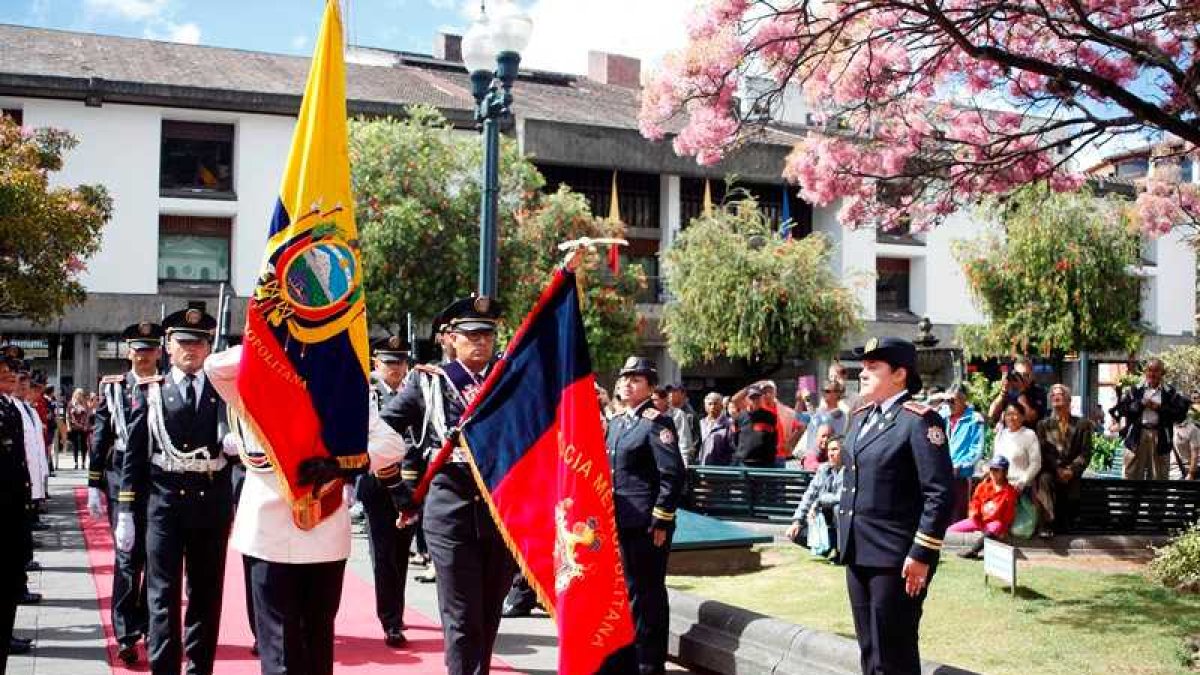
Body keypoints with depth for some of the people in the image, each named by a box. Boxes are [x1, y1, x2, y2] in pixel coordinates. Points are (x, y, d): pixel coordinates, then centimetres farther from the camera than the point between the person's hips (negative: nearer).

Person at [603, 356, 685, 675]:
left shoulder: (656, 422, -10)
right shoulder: (616, 424, 14)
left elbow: (673, 475, -14)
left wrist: (661, 522, -16)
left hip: (646, 525, -7)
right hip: (618, 523, 7)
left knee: (647, 592, 1)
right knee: (627, 589, 15)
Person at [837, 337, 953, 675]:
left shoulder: (919, 420, -13)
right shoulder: (860, 417, 13)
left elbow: (941, 494, -17)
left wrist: (922, 555, -18)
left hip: (897, 559, -8)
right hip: (858, 554, 8)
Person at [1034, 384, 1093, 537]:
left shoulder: (1082, 424, 12)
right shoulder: (1043, 425, 14)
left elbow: (1085, 453, 3)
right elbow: (1043, 452, 2)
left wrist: (1071, 470, -14)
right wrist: (1057, 469, -14)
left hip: (1071, 473, 0)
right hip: (1051, 470, 0)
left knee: (1071, 498, -26)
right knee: (1044, 479, -34)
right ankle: (1047, 525, -36)